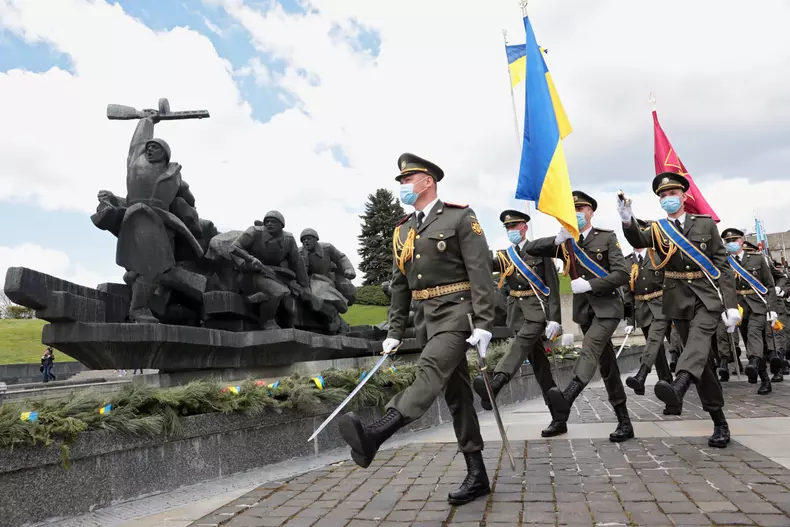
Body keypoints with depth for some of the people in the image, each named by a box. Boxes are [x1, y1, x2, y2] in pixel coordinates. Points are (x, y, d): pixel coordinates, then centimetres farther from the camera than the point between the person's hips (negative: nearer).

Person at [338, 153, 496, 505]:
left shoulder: (460, 216, -4)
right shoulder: (403, 230, 14)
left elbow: (480, 271, -11)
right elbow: (399, 285, 16)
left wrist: (483, 324, -18)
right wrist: (394, 332, 11)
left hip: (456, 311, -6)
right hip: (426, 316, 7)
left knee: (430, 371, -28)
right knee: (456, 394, 8)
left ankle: (373, 437, -46)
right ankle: (477, 475, 16)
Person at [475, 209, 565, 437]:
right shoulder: (505, 256, 13)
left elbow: (553, 286, -4)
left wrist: (554, 318, -12)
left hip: (538, 309, -5)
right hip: (519, 311, 5)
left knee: (521, 341, -32)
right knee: (540, 366, 6)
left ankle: (494, 385, -55)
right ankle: (558, 419, 13)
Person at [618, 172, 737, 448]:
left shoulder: (706, 223, 2)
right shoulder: (657, 229, 5)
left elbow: (723, 265, 1)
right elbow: (638, 241, -17)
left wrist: (731, 304, -6)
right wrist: (628, 221, -39)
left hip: (707, 298, -2)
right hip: (679, 302, 2)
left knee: (699, 339, -31)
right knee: (702, 358, 6)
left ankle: (678, 386, -55)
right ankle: (719, 422, 14)